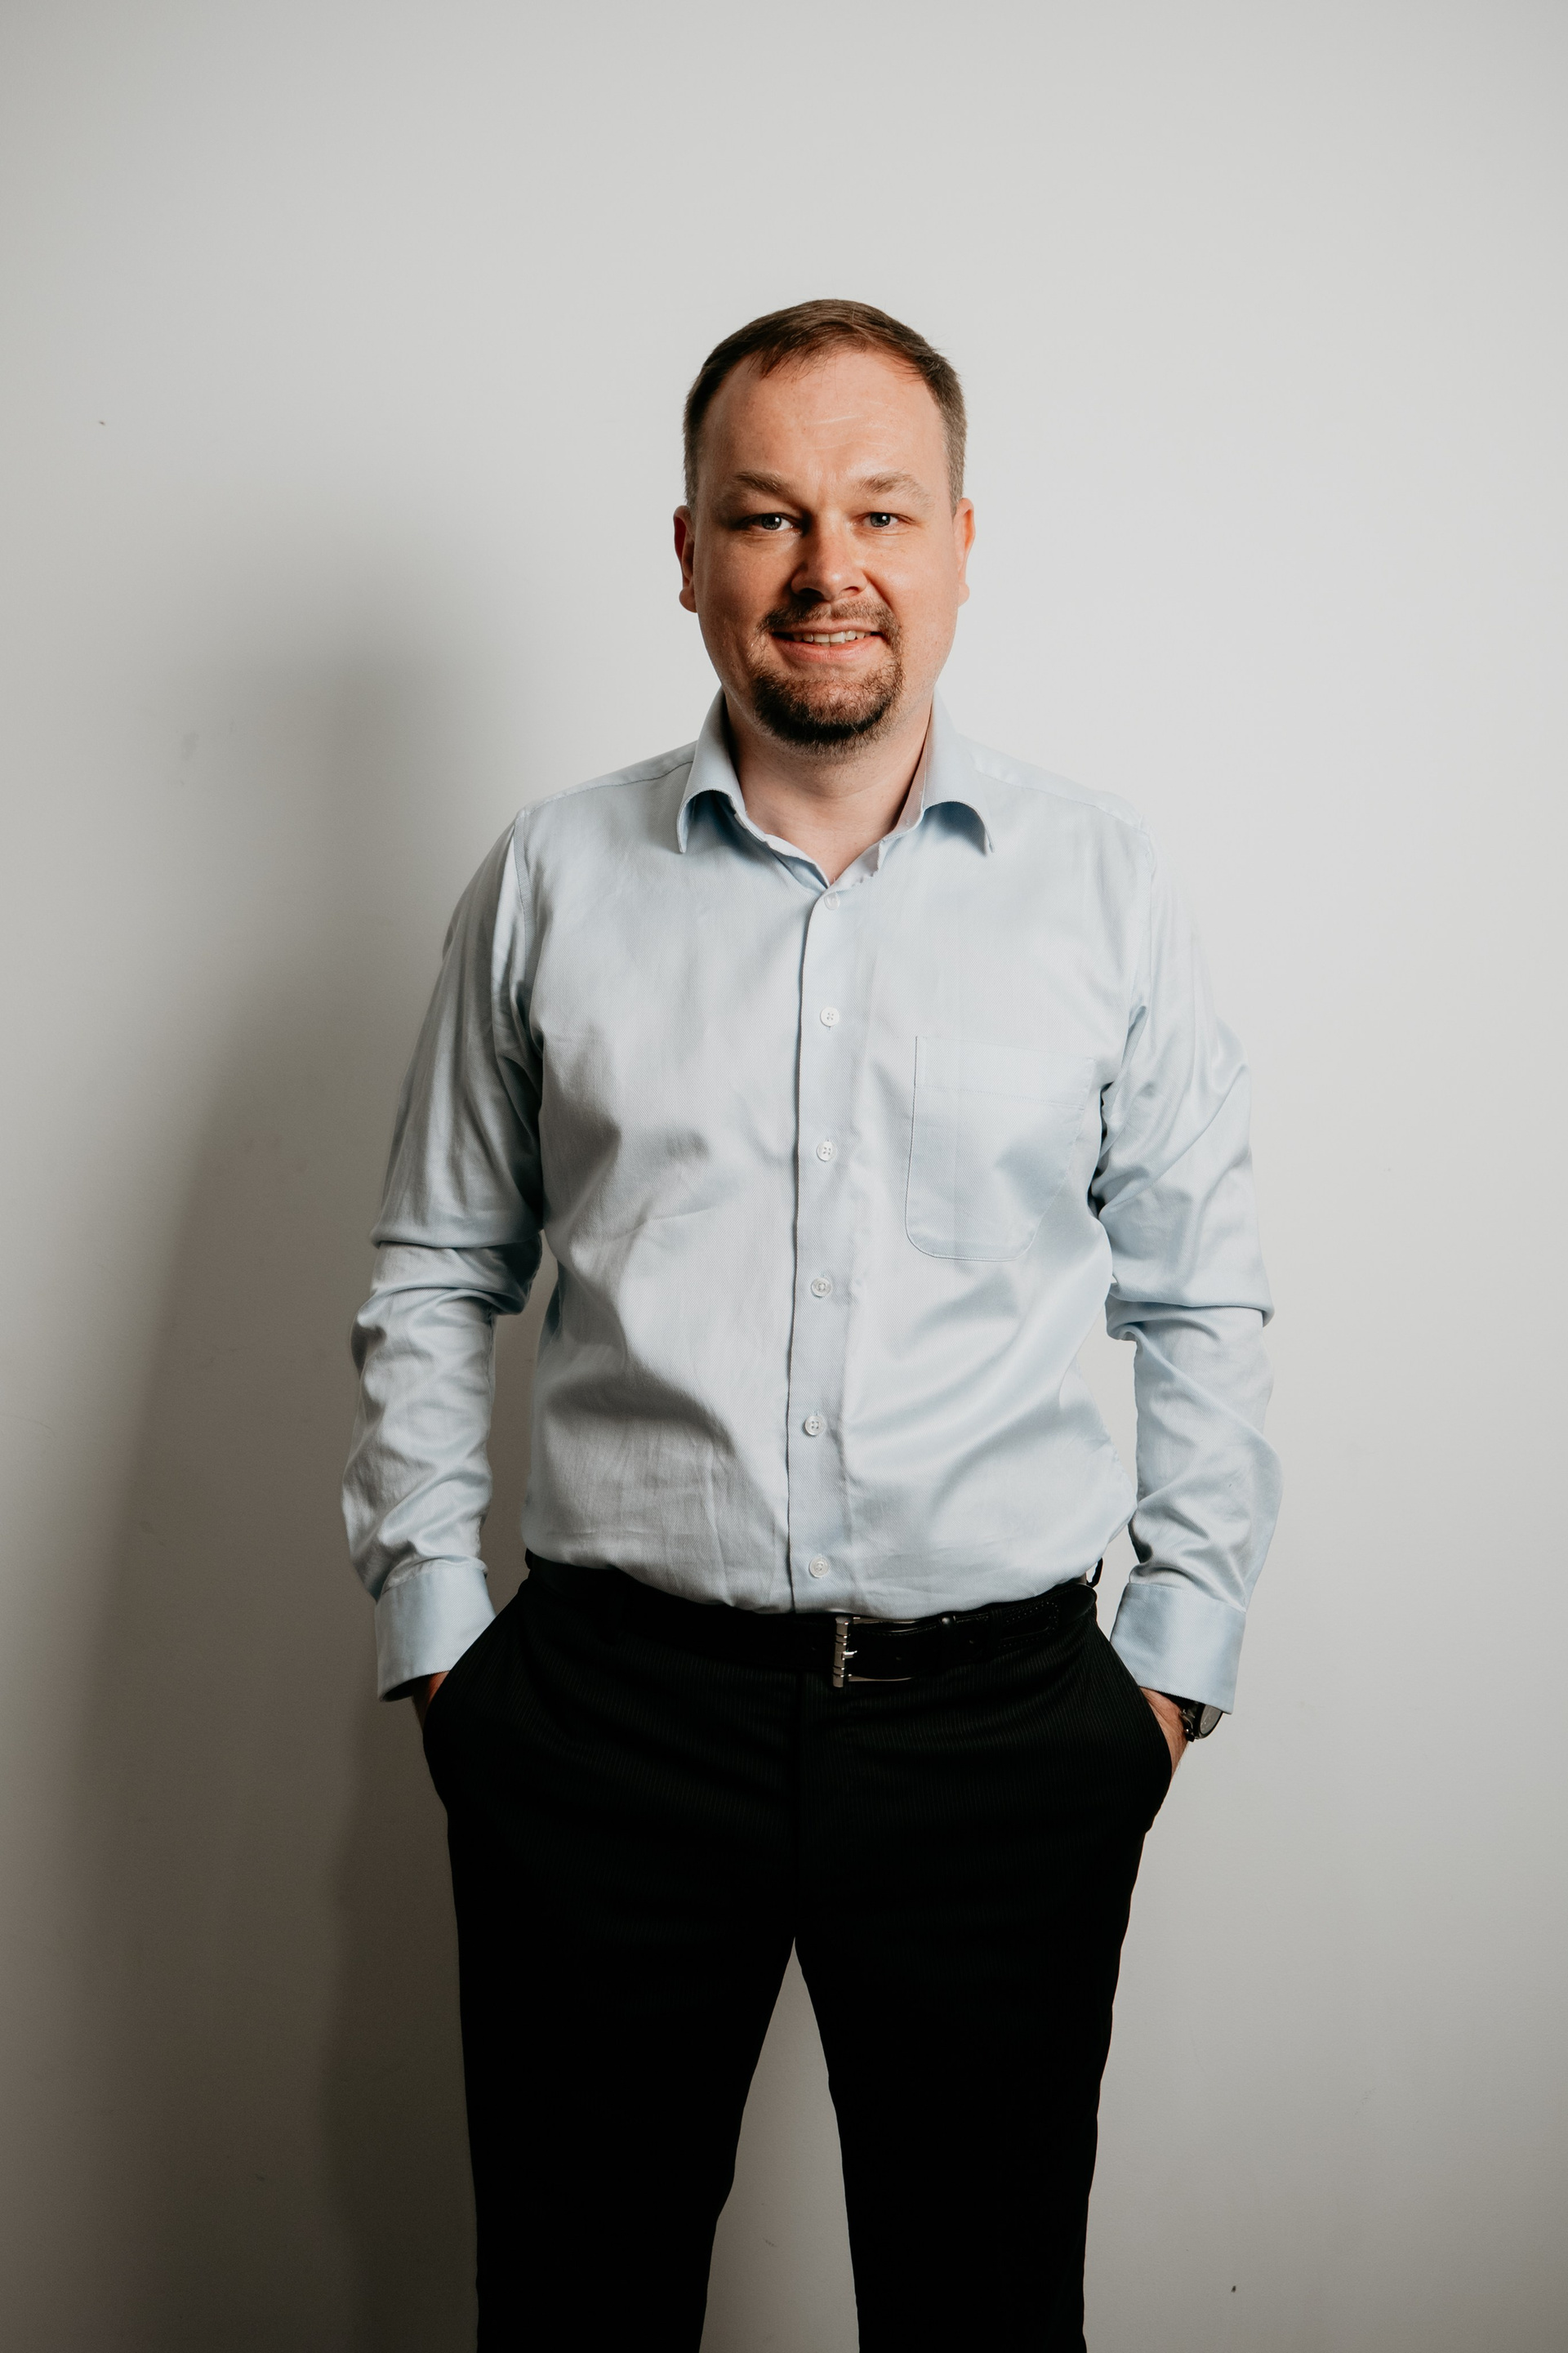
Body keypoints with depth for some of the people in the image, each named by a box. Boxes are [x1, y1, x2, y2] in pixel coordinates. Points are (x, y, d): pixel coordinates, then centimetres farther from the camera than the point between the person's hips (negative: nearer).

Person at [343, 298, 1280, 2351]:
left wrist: (1179, 1649, 3)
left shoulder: (1104, 886, 3)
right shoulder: (552, 879, 4)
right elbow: (435, 1278, 9)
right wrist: (430, 1622, 4)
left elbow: (1204, 1301, 8)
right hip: (610, 1716, 1)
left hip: (1001, 1722, 0)